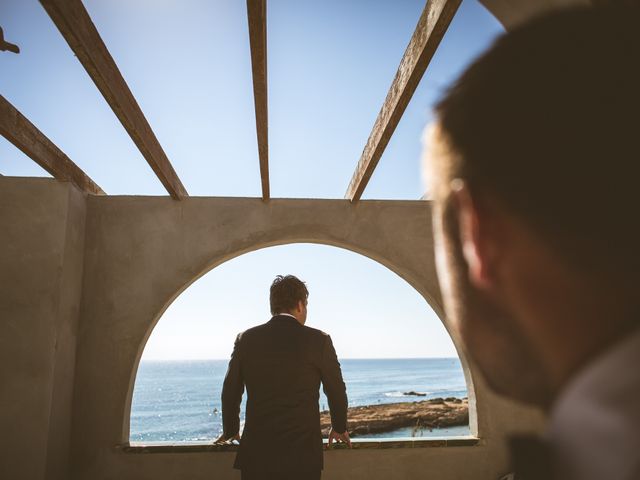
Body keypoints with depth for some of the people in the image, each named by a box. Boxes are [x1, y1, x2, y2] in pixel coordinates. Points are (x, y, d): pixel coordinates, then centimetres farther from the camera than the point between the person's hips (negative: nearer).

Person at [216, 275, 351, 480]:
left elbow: (230, 392, 7)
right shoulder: (318, 340, -7)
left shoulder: (246, 339, -1)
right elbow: (336, 391, 3)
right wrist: (339, 428, 21)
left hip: (256, 454, 2)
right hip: (303, 455, -2)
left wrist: (230, 431, 23)